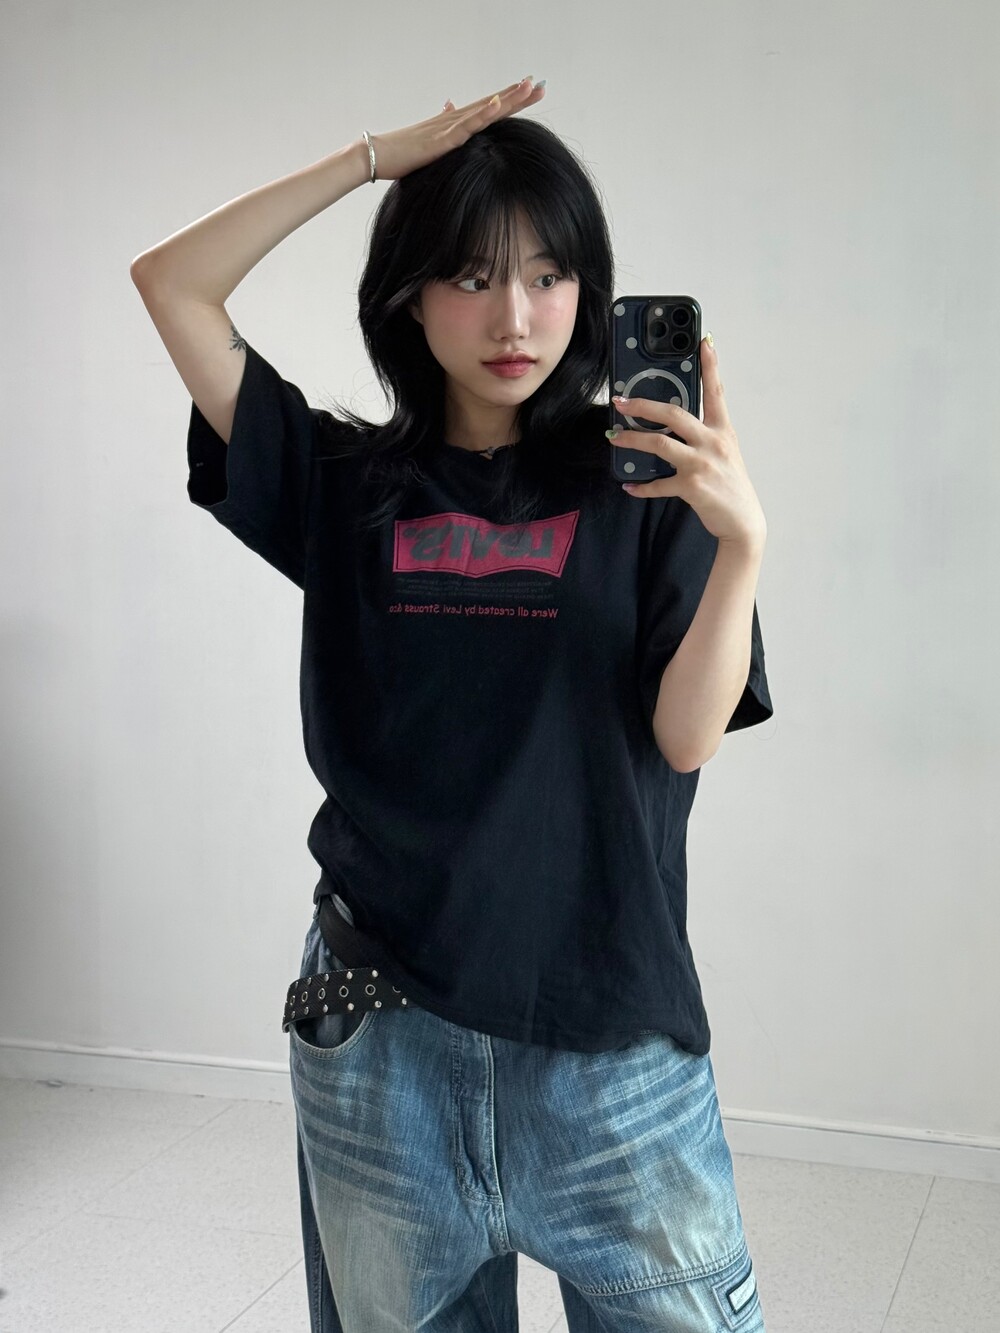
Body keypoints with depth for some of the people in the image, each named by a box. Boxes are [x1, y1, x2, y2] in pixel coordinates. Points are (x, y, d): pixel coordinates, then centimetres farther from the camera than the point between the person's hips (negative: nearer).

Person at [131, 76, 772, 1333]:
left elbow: (685, 734, -9)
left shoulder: (638, 486, 0)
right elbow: (172, 283, 2)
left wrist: (742, 539, -24)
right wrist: (379, 155, -2)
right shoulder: (349, 483, 5)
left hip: (607, 1025, -1)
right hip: (381, 1023, 2)